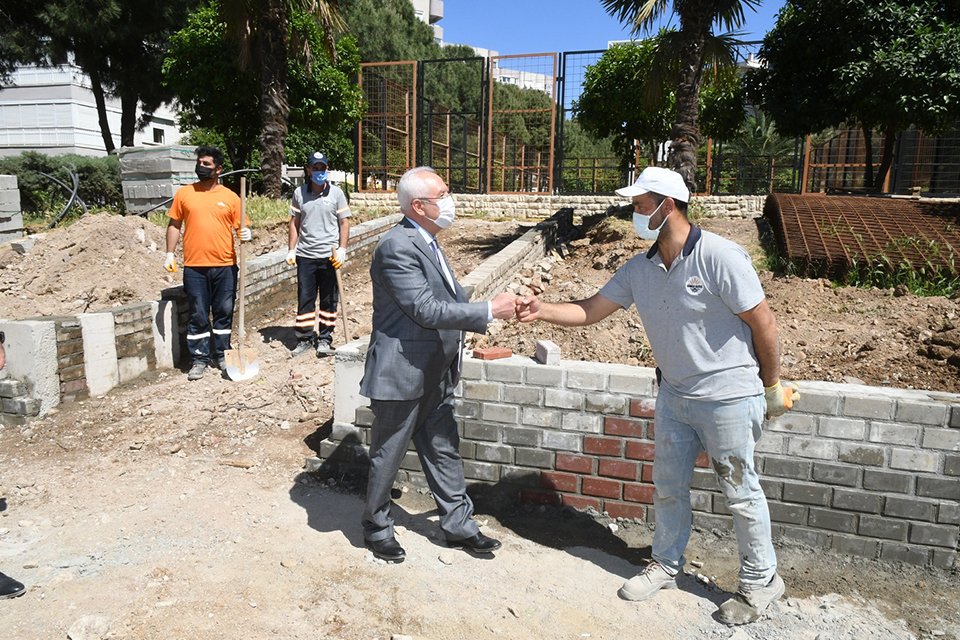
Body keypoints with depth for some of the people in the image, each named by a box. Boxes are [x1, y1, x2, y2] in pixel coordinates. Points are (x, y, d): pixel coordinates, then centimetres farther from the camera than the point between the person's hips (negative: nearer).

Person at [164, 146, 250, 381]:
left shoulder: (230, 197, 4)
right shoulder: (184, 193, 5)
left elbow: (241, 227, 7)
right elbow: (174, 225, 9)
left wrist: (245, 234, -16)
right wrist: (170, 253, 2)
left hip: (225, 266, 0)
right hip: (194, 266, 0)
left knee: (224, 313, 10)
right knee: (198, 316, 5)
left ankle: (222, 355, 24)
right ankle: (199, 359, 14)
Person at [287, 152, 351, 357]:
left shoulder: (336, 193, 0)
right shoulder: (299, 193, 5)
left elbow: (344, 222, 0)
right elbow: (295, 223, 10)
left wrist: (342, 250, -8)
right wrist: (291, 250, 5)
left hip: (329, 256, -1)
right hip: (305, 255, 2)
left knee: (329, 300, 5)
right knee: (304, 298, 5)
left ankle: (325, 339, 16)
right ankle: (305, 338, 17)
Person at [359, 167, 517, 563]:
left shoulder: (427, 242, 9)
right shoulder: (397, 246, -21)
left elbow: (451, 295, 14)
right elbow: (426, 310, -26)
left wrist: (499, 307, 1)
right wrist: (489, 311, -22)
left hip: (435, 377, 9)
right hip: (402, 374, -9)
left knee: (444, 451, 18)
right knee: (388, 456, 11)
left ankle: (458, 526, 34)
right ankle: (377, 529, 32)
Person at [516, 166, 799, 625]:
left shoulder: (719, 256, -21)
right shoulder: (640, 269, -1)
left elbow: (764, 325, -14)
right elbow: (590, 311, 3)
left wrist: (772, 388, -5)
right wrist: (542, 310, -12)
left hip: (728, 399, -6)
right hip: (673, 395, 6)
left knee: (741, 493, 9)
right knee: (668, 487, 17)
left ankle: (761, 580, 32)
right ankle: (666, 566, 38)